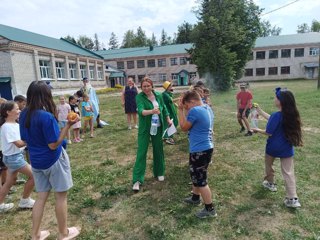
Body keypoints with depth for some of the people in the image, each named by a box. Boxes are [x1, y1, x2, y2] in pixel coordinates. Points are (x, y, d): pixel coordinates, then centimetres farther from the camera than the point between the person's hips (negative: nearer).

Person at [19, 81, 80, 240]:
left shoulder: (24, 114, 1)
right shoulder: (47, 116, -23)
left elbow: (25, 139, 11)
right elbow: (53, 145, -20)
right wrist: (68, 125, -23)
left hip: (36, 161, 7)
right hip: (53, 160, -7)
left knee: (41, 196, 18)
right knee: (61, 195, 9)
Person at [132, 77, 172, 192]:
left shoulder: (158, 95, -1)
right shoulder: (139, 97, -14)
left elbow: (164, 108, 14)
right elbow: (141, 110, -32)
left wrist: (168, 119, 16)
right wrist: (151, 111, -49)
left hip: (158, 128, 4)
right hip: (145, 129, -4)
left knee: (158, 151, 13)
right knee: (141, 152, -4)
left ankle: (159, 173, 33)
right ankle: (137, 180, 2)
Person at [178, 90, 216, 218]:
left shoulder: (195, 111, -23)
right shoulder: (207, 108, 7)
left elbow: (184, 127, -10)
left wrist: (181, 109, -5)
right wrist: (185, 110, 5)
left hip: (199, 150, -10)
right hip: (206, 147, 10)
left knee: (201, 181, 5)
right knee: (196, 176, 26)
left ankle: (210, 209, 19)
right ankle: (195, 198, 44)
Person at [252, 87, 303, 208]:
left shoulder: (276, 115, -24)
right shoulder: (291, 114, -1)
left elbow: (269, 133, -18)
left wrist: (258, 130, 0)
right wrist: (259, 110, 17)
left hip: (273, 147, -5)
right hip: (287, 148, 5)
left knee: (268, 164, 24)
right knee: (288, 172, 9)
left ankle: (270, 183, 43)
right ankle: (293, 198, 9)